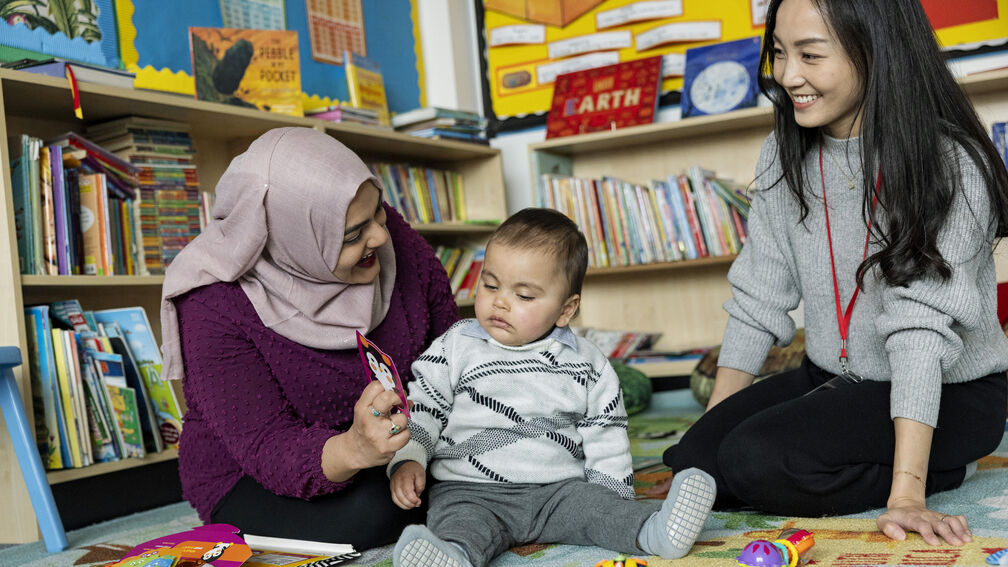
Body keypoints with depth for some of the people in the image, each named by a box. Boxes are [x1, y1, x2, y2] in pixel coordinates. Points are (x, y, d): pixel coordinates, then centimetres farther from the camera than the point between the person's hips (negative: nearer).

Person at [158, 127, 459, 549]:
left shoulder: (388, 234, -15)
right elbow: (271, 450, -29)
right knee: (371, 512, -32)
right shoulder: (213, 305, -27)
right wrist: (351, 451, -51)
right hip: (248, 479, -4)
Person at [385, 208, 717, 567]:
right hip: (471, 490, -2)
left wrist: (613, 503, 3)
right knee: (461, 518, -32)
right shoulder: (455, 348, 6)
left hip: (560, 489, 3)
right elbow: (422, 410, 8)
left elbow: (605, 442, 10)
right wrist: (407, 461, -7)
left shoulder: (587, 365, 8)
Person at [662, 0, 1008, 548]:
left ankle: (939, 469, -4)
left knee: (757, 461, -26)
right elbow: (758, 297, 0)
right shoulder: (783, 157, -1)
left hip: (950, 392, -6)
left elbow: (922, 324, -26)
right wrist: (712, 428, -5)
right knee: (693, 459, -13)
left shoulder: (949, 166, -19)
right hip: (831, 379, 7)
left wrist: (906, 492, -31)